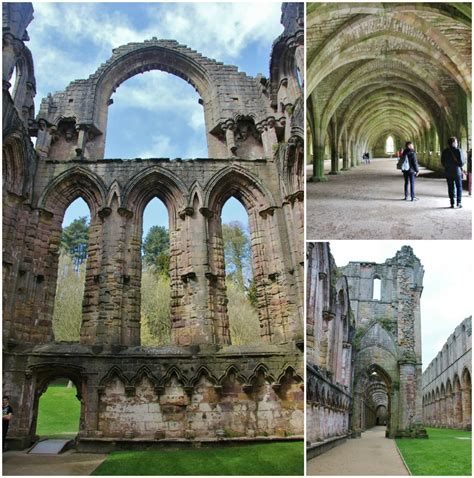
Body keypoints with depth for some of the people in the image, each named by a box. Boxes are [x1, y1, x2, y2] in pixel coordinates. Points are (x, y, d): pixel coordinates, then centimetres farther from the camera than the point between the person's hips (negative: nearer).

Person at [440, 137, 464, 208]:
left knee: (451, 188, 8)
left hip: (448, 172, 3)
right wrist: (460, 166, 7)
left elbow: (442, 162, 3)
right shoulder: (458, 150, -11)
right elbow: (461, 162, -13)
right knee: (459, 187, 8)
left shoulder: (444, 151, 0)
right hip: (457, 171, -3)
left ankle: (452, 203, 9)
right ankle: (458, 202, 1)